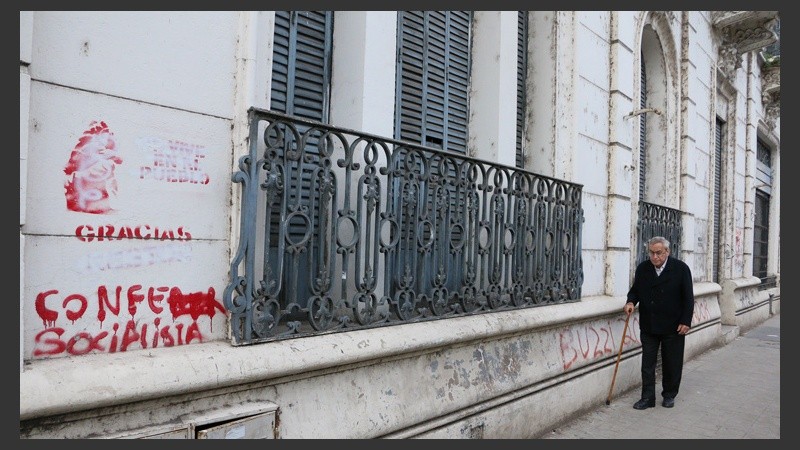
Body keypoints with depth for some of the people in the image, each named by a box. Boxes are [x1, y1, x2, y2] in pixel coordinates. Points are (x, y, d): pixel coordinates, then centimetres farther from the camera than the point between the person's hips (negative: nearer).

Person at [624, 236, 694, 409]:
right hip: (648, 326, 2)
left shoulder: (681, 268, -7)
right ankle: (647, 398, 13)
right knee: (647, 363, 5)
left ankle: (669, 395, 28)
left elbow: (688, 297, -5)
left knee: (672, 363, 10)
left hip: (673, 327, -2)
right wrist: (631, 302, -11)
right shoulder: (642, 268, 1)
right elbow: (635, 290, 11)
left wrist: (686, 321, -9)